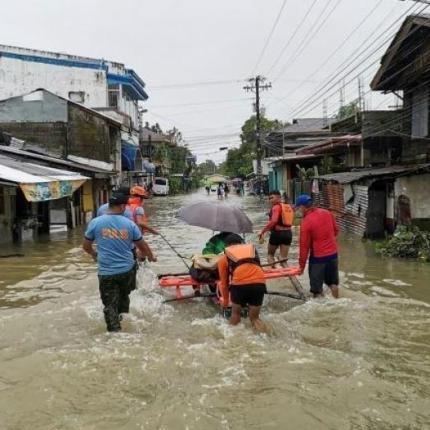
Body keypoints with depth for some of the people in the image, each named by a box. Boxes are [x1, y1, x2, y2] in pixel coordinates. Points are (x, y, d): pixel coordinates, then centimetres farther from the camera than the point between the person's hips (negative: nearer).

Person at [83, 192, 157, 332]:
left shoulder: (95, 222, -4)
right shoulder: (129, 224, -3)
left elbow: (86, 246, 7)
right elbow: (142, 245, 7)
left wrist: (94, 254, 29)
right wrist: (151, 257, 27)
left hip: (106, 272, -1)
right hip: (127, 270, 2)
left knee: (110, 305, 6)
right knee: (123, 296, 25)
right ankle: (121, 316, 39)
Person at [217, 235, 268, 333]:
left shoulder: (224, 258, 24)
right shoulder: (252, 248, 30)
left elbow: (224, 283, 30)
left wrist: (225, 302, 46)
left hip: (240, 285, -2)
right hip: (259, 284, 2)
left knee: (235, 314, 25)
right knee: (254, 317, 21)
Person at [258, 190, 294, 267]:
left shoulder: (276, 207, -11)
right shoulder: (289, 207, 12)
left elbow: (273, 221, -26)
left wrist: (263, 231, -25)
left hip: (277, 233, -6)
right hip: (288, 233, 6)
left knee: (270, 254, 16)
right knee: (284, 259, 8)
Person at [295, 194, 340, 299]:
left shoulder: (306, 222, -18)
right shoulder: (327, 213, -1)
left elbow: (304, 246, -13)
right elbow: (336, 230, 11)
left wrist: (302, 265, -5)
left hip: (318, 257, -6)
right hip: (333, 253, 6)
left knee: (316, 287, 7)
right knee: (333, 282, 22)